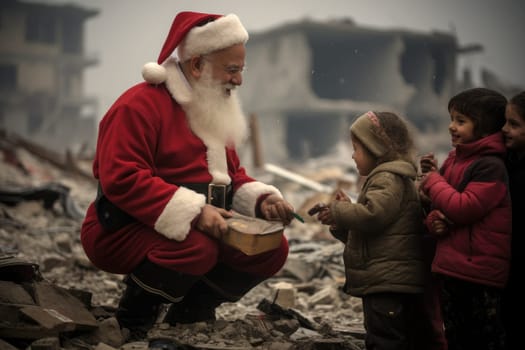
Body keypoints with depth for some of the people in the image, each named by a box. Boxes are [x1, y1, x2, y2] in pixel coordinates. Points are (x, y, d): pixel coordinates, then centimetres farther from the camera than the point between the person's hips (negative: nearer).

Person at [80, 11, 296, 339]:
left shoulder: (215, 110, 12)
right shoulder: (140, 104, -16)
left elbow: (232, 177, 15)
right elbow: (122, 180, -26)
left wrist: (262, 200, -7)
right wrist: (192, 212, -33)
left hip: (195, 228, 8)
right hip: (124, 232, -8)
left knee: (272, 248, -6)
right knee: (197, 249, -36)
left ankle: (191, 312, 9)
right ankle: (134, 317, -6)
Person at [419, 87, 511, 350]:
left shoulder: (491, 166, -16)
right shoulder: (453, 160, 10)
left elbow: (464, 208, -24)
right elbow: (440, 208, 16)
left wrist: (433, 181, -10)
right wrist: (433, 221, -8)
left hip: (480, 278, -9)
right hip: (451, 270, 9)